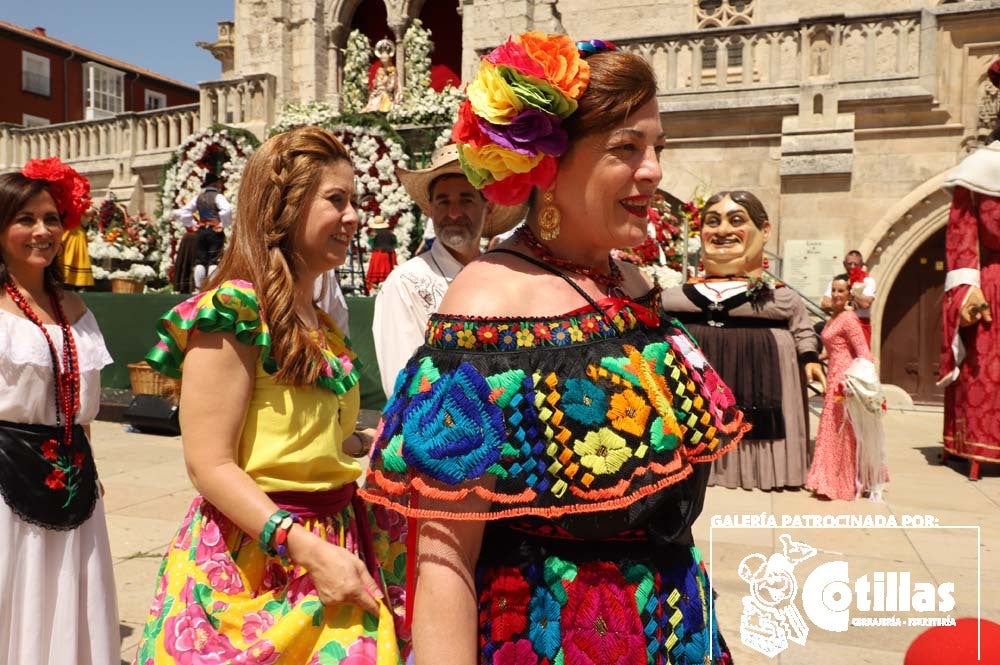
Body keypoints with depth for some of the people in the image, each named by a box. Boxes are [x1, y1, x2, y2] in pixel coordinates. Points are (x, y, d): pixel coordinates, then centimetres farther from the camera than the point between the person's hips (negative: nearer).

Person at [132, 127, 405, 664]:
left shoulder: (319, 322, 10)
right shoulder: (234, 311, -14)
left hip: (333, 543, 7)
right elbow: (210, 464, -17)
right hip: (252, 563, -7)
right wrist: (308, 549, -22)